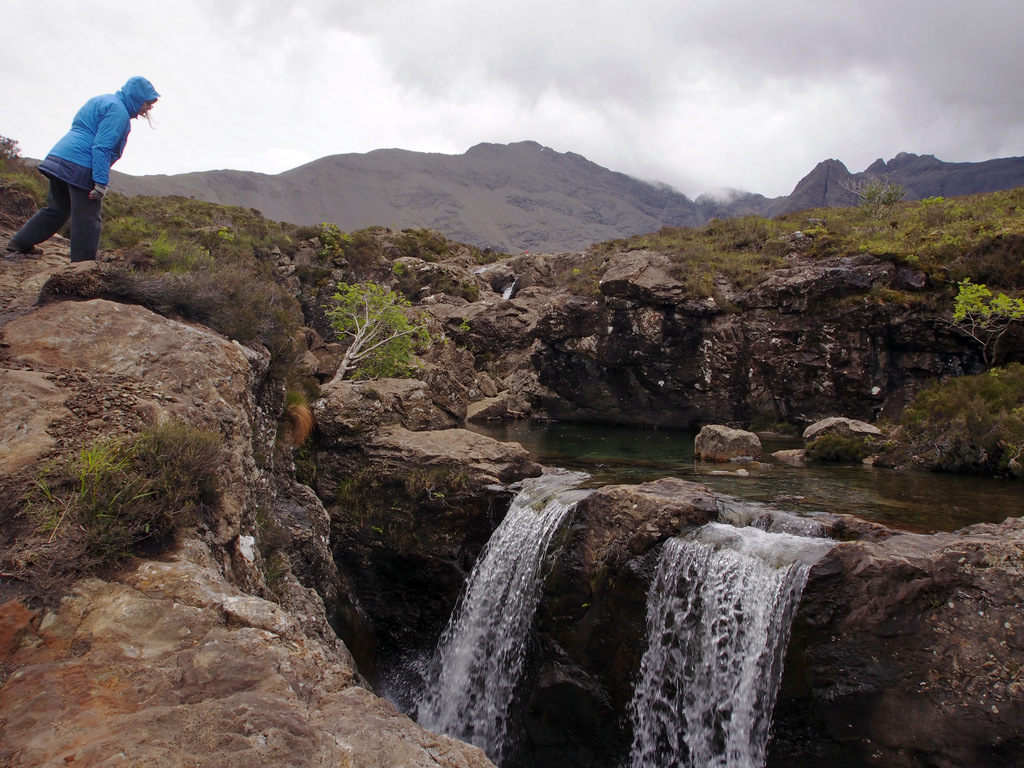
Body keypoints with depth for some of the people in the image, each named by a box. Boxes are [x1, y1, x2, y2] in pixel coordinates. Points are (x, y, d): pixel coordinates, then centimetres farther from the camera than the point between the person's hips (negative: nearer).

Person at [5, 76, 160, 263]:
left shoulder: (101, 101, 23)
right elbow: (102, 148, -19)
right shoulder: (118, 111, -10)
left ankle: (19, 243, 24)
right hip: (80, 168, -10)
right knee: (88, 219, -3)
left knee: (56, 209, 21)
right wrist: (101, 183, -21)